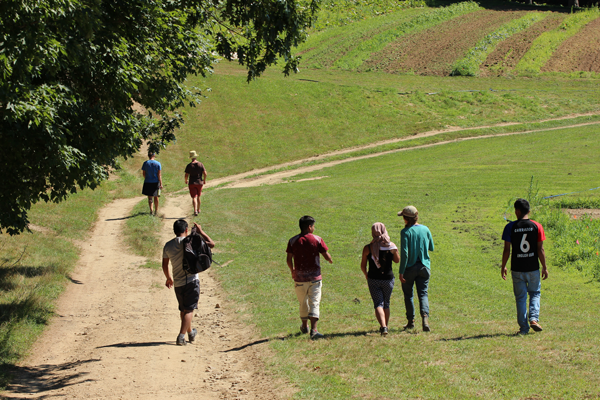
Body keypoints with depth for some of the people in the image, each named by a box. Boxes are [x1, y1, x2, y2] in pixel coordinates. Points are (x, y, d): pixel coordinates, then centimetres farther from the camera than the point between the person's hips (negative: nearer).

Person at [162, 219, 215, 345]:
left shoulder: (168, 245, 4)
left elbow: (165, 265, 14)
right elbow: (211, 244, -7)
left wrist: (169, 278, 31)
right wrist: (201, 232, 5)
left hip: (177, 283, 5)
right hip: (191, 281, -5)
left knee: (183, 310, 20)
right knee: (189, 310, -3)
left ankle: (190, 333, 36)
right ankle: (181, 336, -13)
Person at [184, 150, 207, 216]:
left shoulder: (189, 166, -8)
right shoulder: (200, 164, -1)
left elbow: (186, 175, -8)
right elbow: (205, 173, -4)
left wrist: (185, 180, 12)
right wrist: (204, 180, 13)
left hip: (192, 183, -3)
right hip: (199, 183, 3)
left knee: (194, 197, -7)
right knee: (198, 197, 21)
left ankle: (195, 211, -24)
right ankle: (198, 210, 34)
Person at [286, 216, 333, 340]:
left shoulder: (293, 241, -1)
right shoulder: (317, 240, -6)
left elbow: (289, 259, 0)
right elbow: (326, 256, -4)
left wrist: (292, 271, 17)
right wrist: (330, 260, 20)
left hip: (300, 278, 2)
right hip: (314, 278, -2)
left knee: (303, 303, 18)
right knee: (314, 303, -3)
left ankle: (304, 326, 35)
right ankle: (314, 329, -17)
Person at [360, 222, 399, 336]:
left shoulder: (367, 248, -8)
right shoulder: (392, 246, -6)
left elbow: (363, 266, 0)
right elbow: (397, 260, 10)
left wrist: (366, 275, 19)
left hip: (373, 279, -2)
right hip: (388, 279, 2)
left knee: (378, 304, -2)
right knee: (386, 304, 20)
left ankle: (383, 327, -22)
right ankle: (385, 326, 31)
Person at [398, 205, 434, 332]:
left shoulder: (405, 232, -13)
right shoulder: (425, 229, 1)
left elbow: (404, 253, -18)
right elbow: (431, 248, 13)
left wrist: (401, 272, -15)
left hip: (410, 267, -3)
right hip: (424, 266, 3)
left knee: (408, 294, 13)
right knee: (423, 294, 4)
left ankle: (411, 321, 19)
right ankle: (425, 317, -19)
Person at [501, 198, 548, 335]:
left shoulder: (510, 227, -6)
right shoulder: (537, 226, -4)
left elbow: (506, 249, -5)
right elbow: (540, 249, -4)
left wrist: (503, 267, 6)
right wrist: (544, 267, 5)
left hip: (517, 269, 0)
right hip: (533, 268, 0)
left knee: (520, 297, 8)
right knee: (535, 293, 17)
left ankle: (523, 327, 7)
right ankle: (534, 318, -3)